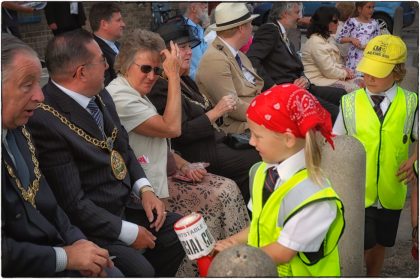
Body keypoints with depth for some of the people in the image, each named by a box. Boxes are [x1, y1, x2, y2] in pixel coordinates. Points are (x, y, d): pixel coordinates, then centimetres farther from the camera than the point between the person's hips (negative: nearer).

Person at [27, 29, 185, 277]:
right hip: (91, 227, -9)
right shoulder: (46, 121, -24)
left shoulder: (100, 96, 2)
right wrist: (129, 232, -16)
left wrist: (145, 189, 0)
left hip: (123, 206, 9)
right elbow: (73, 203, -22)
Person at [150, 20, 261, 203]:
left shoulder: (186, 81, 14)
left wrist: (222, 109, -2)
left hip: (215, 142, 9)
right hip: (197, 155, -9)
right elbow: (180, 133, -19)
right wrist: (215, 112, -17)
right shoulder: (161, 87, -14)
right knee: (258, 161, -12)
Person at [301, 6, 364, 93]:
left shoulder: (325, 39, 14)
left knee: (360, 81, -1)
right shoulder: (316, 43, -19)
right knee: (354, 89, -19)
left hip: (328, 76, 10)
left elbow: (335, 63, 21)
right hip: (320, 81, -10)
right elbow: (329, 71, -21)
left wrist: (345, 69, 1)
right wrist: (345, 73, -5)